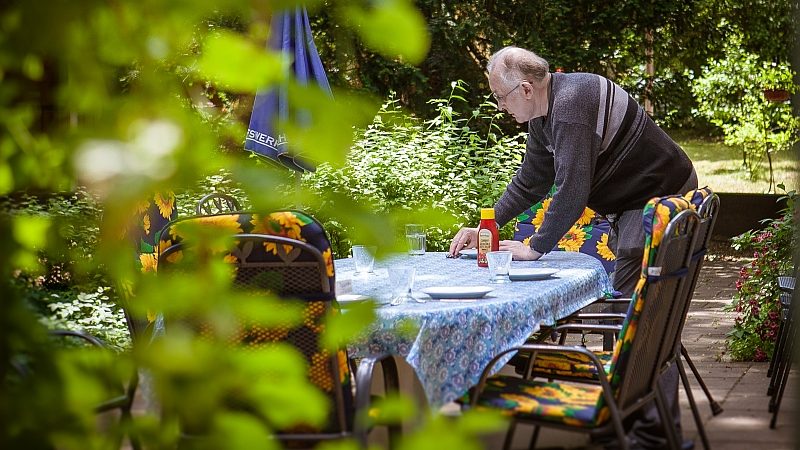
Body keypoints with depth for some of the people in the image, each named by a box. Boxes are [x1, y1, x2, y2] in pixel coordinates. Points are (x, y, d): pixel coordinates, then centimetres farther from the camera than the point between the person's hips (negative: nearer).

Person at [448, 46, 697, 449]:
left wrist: (536, 247, -18)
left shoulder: (572, 102, -25)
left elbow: (572, 189, -27)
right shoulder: (544, 113, 8)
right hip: (634, 205, 10)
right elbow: (530, 182, 17)